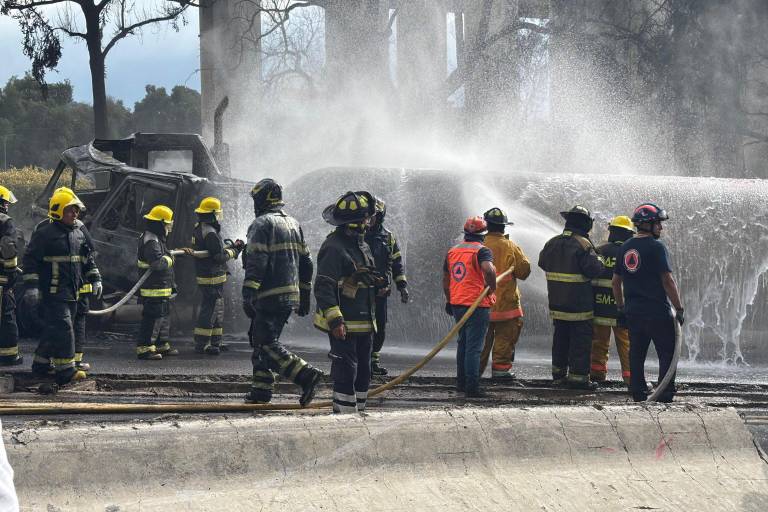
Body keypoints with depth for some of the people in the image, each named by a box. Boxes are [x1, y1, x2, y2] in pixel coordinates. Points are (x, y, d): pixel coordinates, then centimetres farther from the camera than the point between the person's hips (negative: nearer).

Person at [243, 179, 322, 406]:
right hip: (290, 296, 9)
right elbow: (305, 263, 21)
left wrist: (248, 296, -20)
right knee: (261, 339, 16)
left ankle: (306, 375, -21)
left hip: (270, 297, -9)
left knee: (267, 344, -11)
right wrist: (304, 297, 25)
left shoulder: (262, 224, -9)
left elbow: (255, 263, -18)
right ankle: (261, 389, 14)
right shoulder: (293, 224, 18)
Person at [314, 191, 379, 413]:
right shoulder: (334, 247, -16)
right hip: (344, 325, -9)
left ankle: (358, 412, 21)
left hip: (364, 324, 9)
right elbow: (323, 288, -21)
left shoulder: (362, 246, 16)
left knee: (363, 372, 13)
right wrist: (335, 320, -27)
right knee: (346, 371, -9)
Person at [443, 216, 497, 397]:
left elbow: (445, 279, 19)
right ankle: (472, 388, -7)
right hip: (477, 306, -7)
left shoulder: (452, 251, 12)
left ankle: (461, 383, 26)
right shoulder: (482, 251, -10)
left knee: (463, 343, 21)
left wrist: (449, 301, 29)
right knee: (474, 347, -5)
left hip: (457, 304, 7)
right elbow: (488, 269, -30)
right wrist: (492, 288, -14)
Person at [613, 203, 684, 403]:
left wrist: (621, 306, 26)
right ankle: (666, 392, -3)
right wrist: (679, 309, -11)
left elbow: (616, 281, 16)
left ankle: (638, 391, 14)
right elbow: (667, 281, -16)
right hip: (658, 311, -7)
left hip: (633, 311, 7)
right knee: (667, 353, 2)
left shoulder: (626, 247, 10)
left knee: (636, 353, 13)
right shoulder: (656, 247, -12)